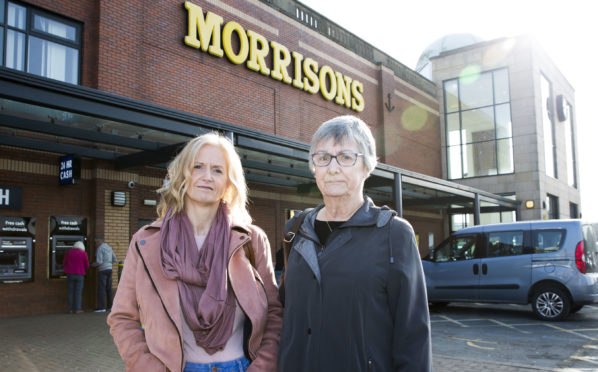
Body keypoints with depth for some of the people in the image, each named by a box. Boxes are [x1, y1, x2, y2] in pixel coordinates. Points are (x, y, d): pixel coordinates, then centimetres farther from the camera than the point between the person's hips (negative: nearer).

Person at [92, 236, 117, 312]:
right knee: (109, 288, 14)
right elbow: (114, 259, 18)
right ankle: (110, 305, 17)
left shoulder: (99, 249, -12)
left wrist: (93, 265, 1)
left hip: (102, 270, -8)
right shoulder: (109, 247, 14)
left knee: (101, 289, -7)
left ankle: (101, 307, -9)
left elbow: (99, 262, -19)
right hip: (109, 269, 8)